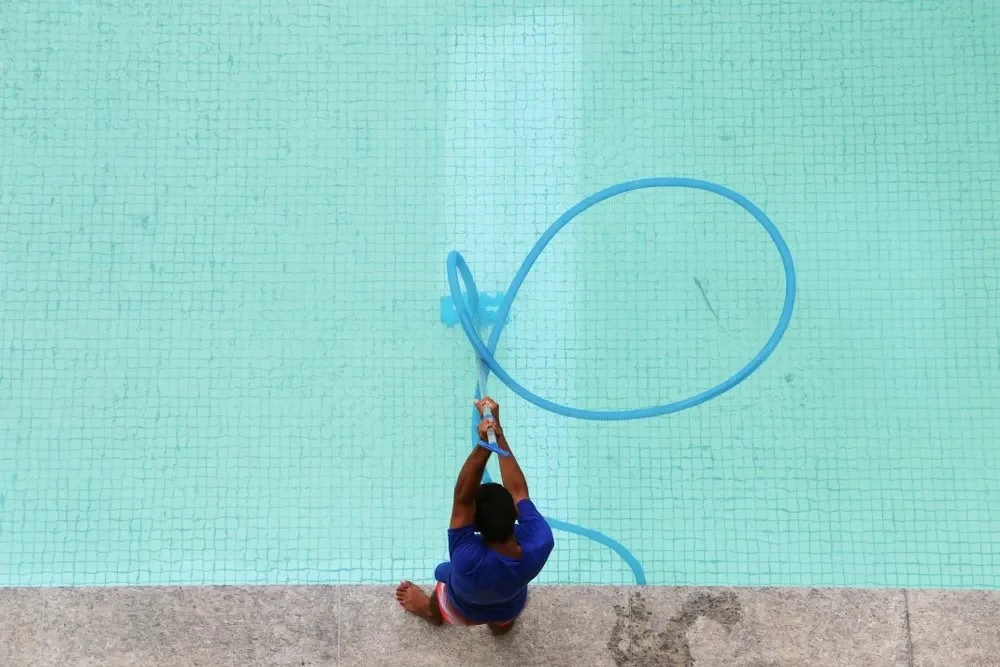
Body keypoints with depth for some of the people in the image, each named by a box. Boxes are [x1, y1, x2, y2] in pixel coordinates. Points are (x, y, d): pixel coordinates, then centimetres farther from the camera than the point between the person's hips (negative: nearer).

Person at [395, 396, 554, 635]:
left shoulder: (469, 560, -51)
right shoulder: (540, 543, -42)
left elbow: (462, 498, -47)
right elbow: (518, 490, -30)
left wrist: (483, 446, -59)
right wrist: (499, 433, -32)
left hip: (462, 612, -2)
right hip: (510, 608, 2)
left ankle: (430, 611, 66)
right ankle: (501, 624, 72)